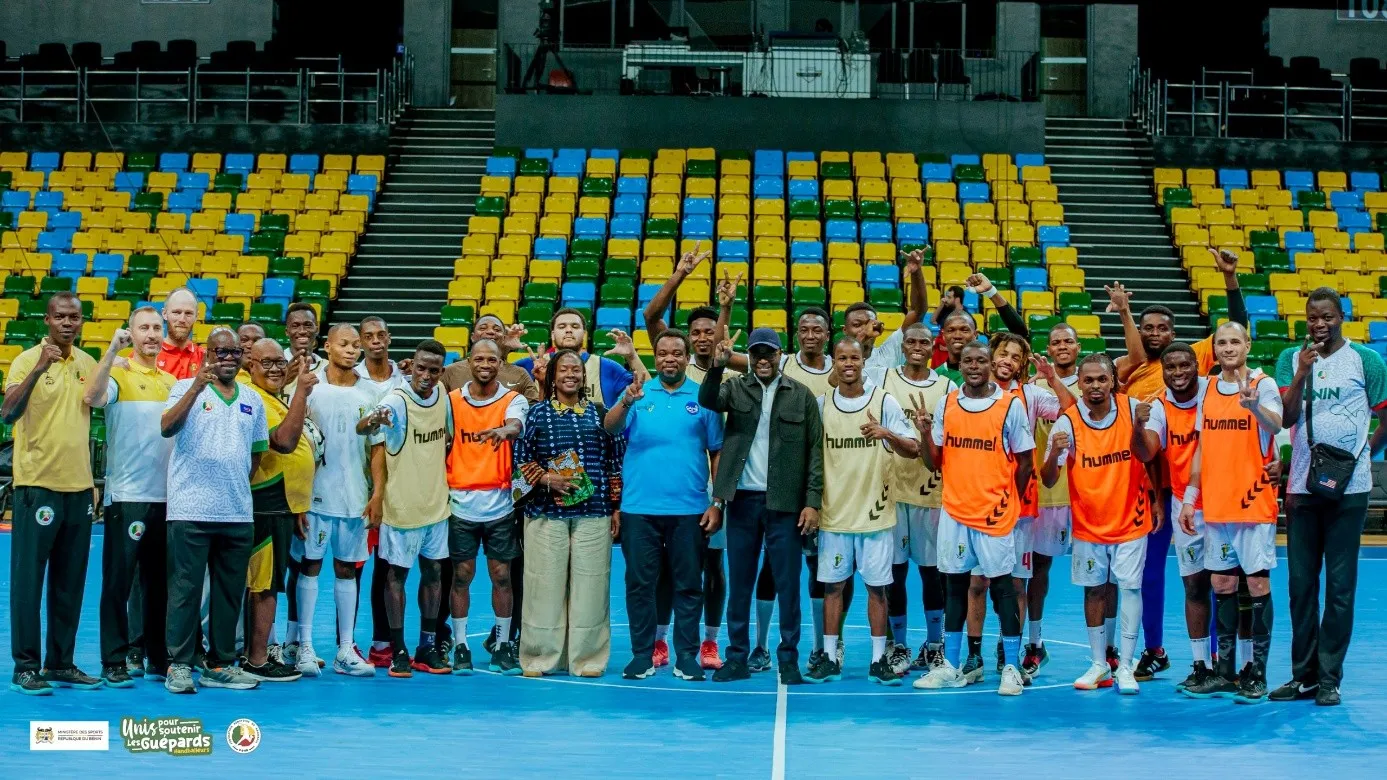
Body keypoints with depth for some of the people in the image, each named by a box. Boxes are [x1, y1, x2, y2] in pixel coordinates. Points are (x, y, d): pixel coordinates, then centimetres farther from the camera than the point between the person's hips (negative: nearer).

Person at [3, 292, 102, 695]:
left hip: (78, 485, 6)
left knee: (70, 582, 10)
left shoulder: (88, 364, 9)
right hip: (38, 483, -6)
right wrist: (40, 367, -30)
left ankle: (61, 663, 19)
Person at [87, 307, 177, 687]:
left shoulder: (172, 381, 14)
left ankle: (160, 658, 19)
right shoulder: (119, 374, -3)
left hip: (166, 495, 5)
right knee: (118, 580, -3)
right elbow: (92, 397, -25)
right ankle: (114, 662, 1)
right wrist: (113, 349, -27)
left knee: (160, 581, 11)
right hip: (126, 495, -5)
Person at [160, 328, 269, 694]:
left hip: (238, 513, 5)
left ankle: (221, 665, 16)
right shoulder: (186, 389, 1)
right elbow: (166, 428, -16)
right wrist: (196, 388, -26)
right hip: (191, 510, -5)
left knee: (230, 592, 8)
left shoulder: (252, 399, 15)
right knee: (186, 589, -4)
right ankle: (179, 665, 2)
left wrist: (240, 485, 10)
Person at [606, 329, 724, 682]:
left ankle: (687, 656, 13)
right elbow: (610, 428, -10)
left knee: (688, 585, 5)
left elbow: (718, 453, 5)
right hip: (639, 507, 0)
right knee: (640, 583, 4)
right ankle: (642, 655, 13)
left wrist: (717, 503, -1)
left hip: (689, 510, 0)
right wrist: (626, 402, -30)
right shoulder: (639, 393, 5)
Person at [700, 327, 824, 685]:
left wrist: (813, 502, -6)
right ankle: (737, 657, 15)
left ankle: (789, 660, 9)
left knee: (787, 584, 1)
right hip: (743, 499, 2)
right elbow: (707, 400, -14)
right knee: (739, 584, 8)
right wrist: (717, 366, -30)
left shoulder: (801, 395, 2)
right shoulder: (736, 388, 6)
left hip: (785, 502, -2)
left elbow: (815, 450, 0)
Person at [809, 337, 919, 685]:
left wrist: (887, 434, -26)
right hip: (834, 513, 2)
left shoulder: (884, 402, -2)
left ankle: (879, 660, 10)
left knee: (877, 587, 3)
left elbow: (914, 450, -7)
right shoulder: (821, 404, 5)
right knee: (832, 585, 5)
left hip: (875, 513, -2)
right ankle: (829, 659, 12)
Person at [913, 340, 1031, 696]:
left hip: (995, 513, -4)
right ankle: (950, 667, 17)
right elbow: (935, 464, 7)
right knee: (954, 585, 10)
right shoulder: (944, 405, 5)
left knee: (1002, 586, 0)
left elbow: (1025, 461, 0)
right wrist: (925, 433, -10)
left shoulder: (1011, 405, -5)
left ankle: (1012, 668, 7)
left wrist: (1008, 501, 1)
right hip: (954, 510, 4)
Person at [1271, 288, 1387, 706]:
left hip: (1348, 488, -3)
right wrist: (1301, 373, -15)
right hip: (1302, 488, 3)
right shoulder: (1291, 359, 7)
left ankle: (1330, 677, 6)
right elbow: (1284, 418, -4)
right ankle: (1303, 675, 16)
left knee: (1340, 585, 0)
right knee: (1301, 585, 7)